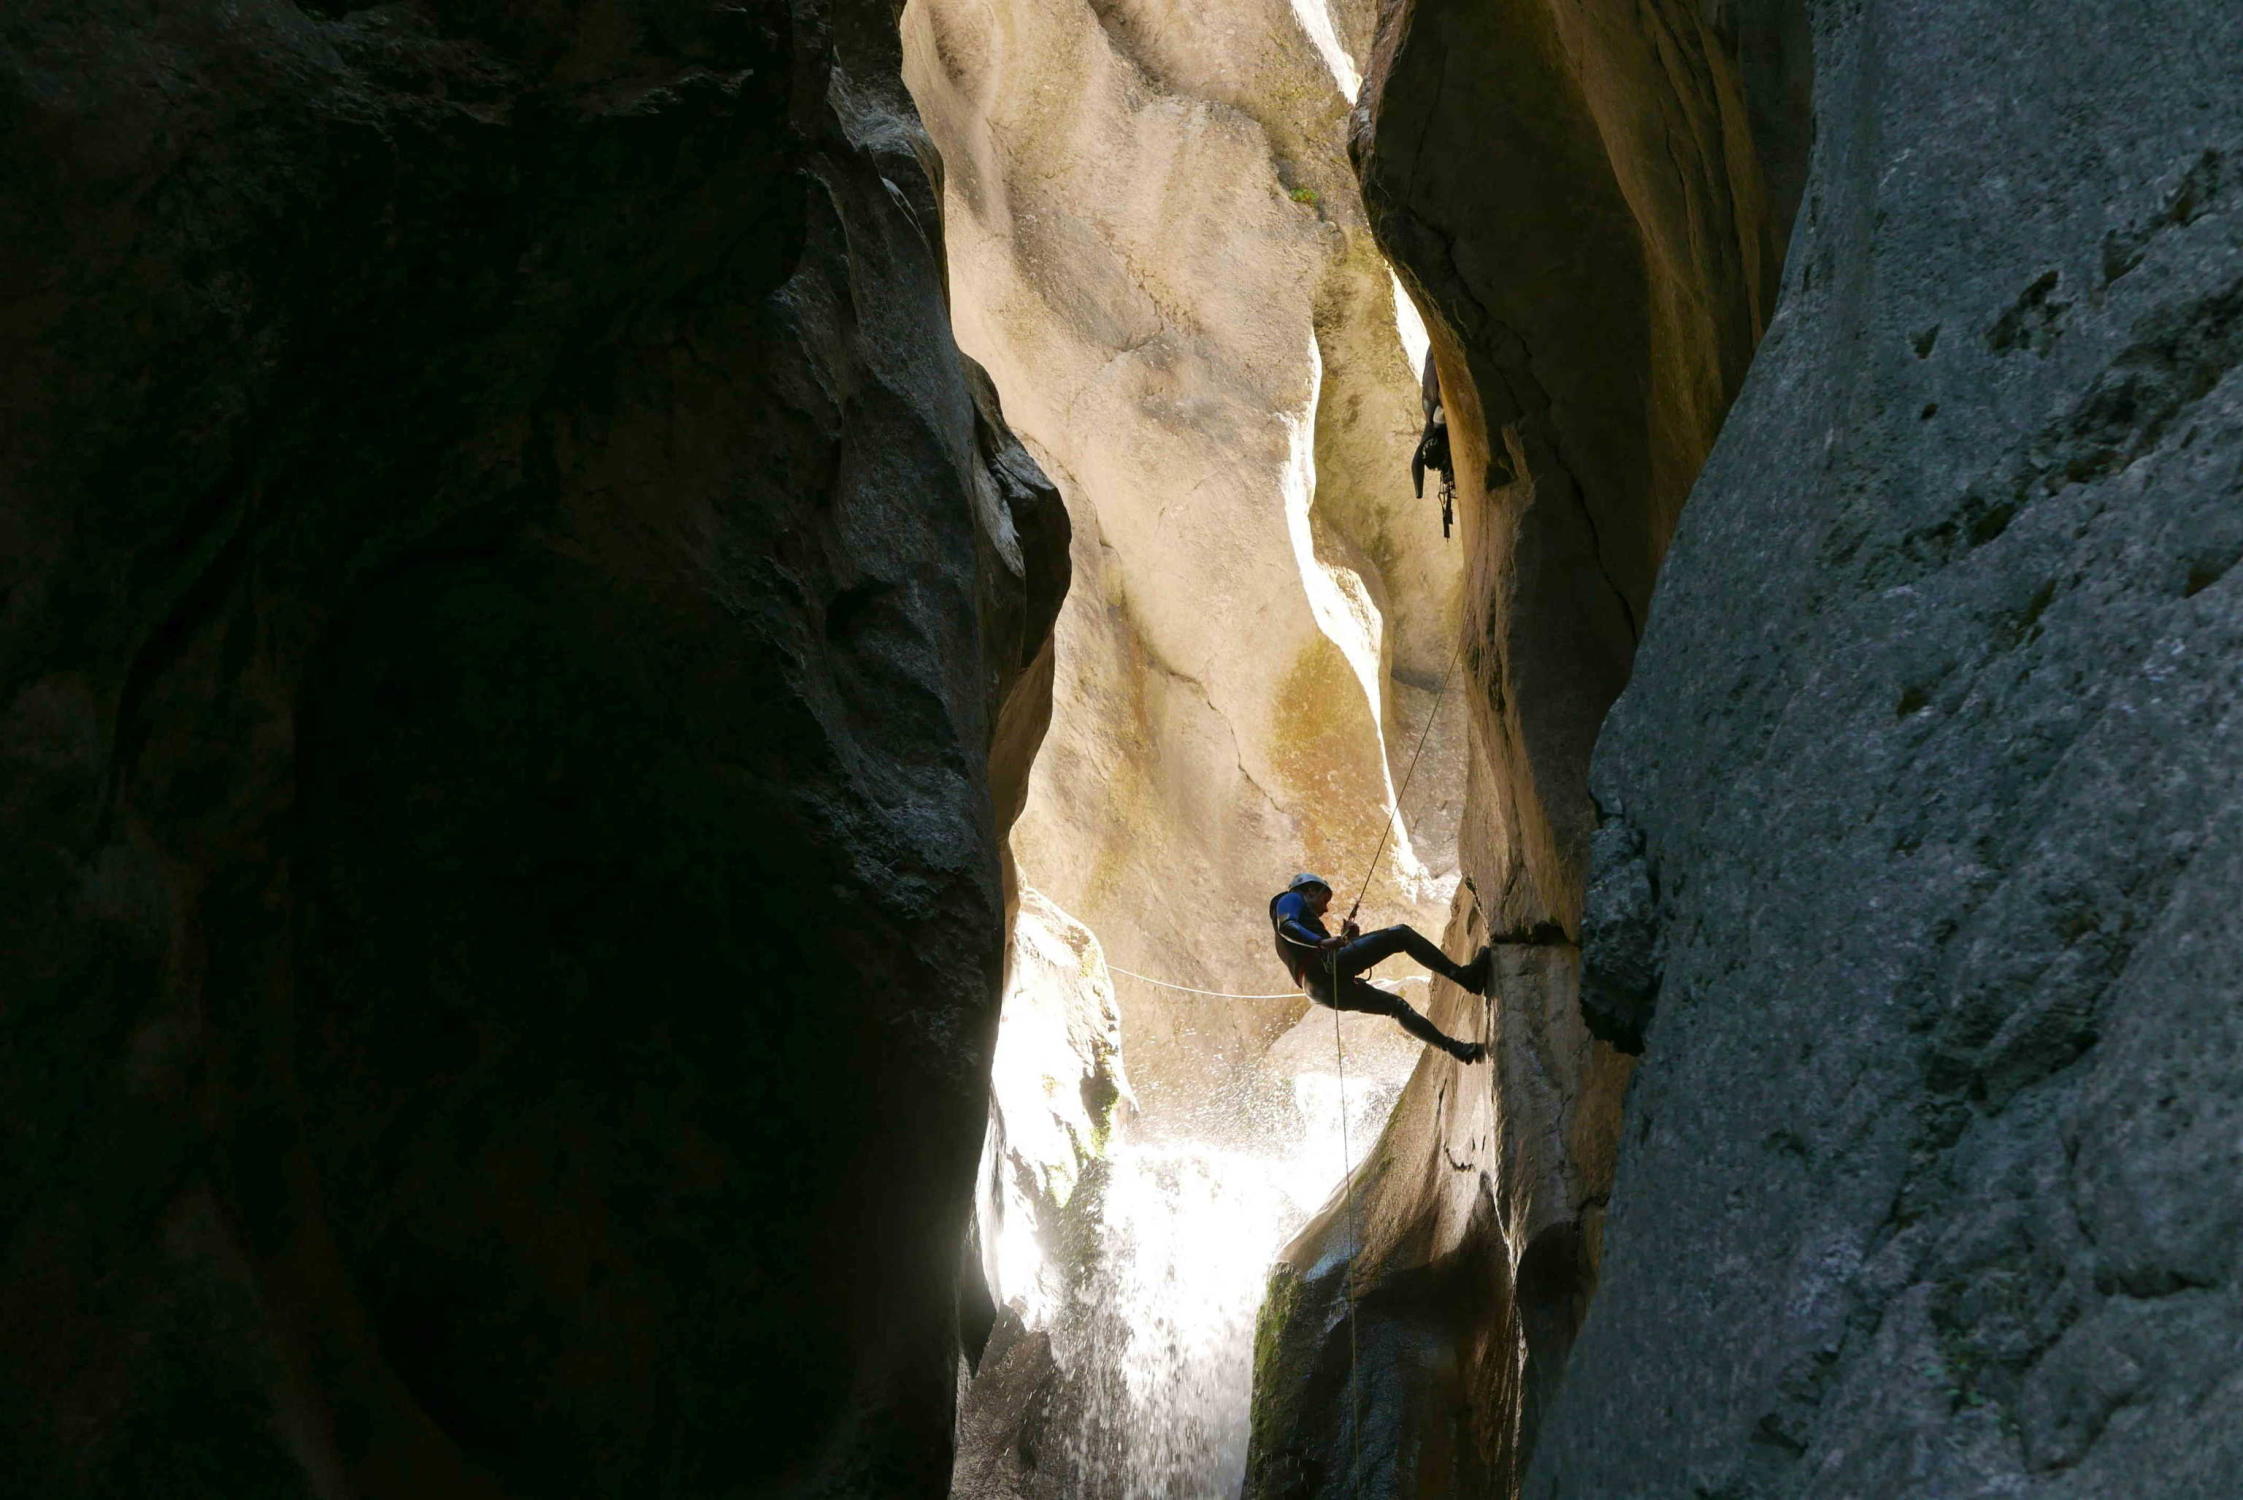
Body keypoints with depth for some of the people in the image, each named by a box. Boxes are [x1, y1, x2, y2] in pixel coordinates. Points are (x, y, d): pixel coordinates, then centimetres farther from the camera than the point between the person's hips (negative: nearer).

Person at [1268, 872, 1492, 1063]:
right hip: (1325, 966, -9)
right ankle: (1463, 975, -16)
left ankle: (1457, 1048, 15)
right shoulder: (1291, 899, 13)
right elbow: (1286, 926, -10)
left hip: (1322, 991, 9)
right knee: (1400, 934, -8)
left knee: (1396, 1005, 18)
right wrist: (1321, 942, -25)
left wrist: (1345, 938, 22)